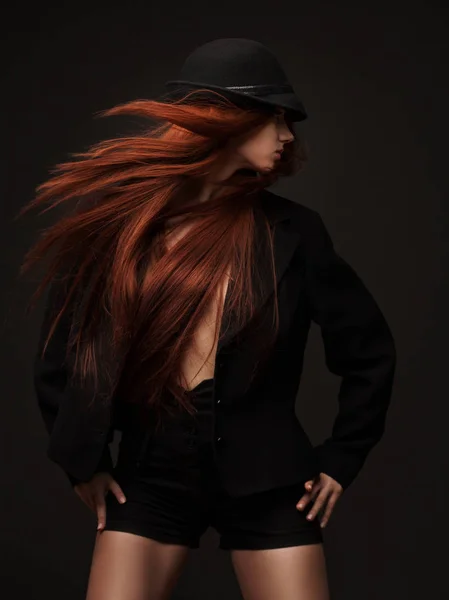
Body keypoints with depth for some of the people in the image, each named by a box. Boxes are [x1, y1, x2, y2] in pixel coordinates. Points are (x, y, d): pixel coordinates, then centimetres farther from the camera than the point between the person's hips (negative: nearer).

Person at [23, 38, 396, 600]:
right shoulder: (117, 216, -3)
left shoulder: (291, 230, -3)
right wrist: (82, 461, 6)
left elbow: (369, 348, 8)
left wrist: (341, 460, 7)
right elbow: (60, 349, 7)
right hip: (151, 472, 0)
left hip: (267, 478, 0)